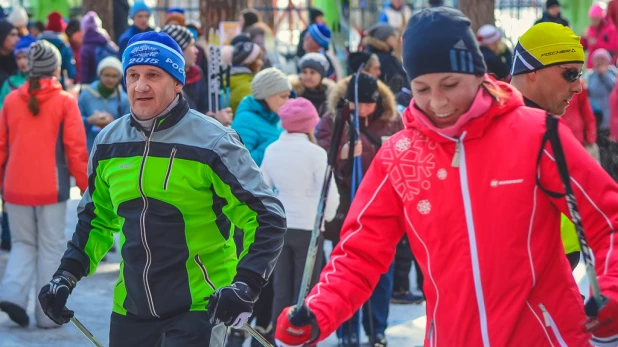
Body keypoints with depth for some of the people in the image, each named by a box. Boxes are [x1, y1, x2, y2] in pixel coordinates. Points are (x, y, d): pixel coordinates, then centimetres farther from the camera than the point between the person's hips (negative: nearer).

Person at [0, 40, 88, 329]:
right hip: (51, 187, -3)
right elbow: (76, 149, -8)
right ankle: (48, 313, 7)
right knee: (50, 248, 7)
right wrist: (86, 186, 1)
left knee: (23, 243, 17)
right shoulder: (65, 102, -7)